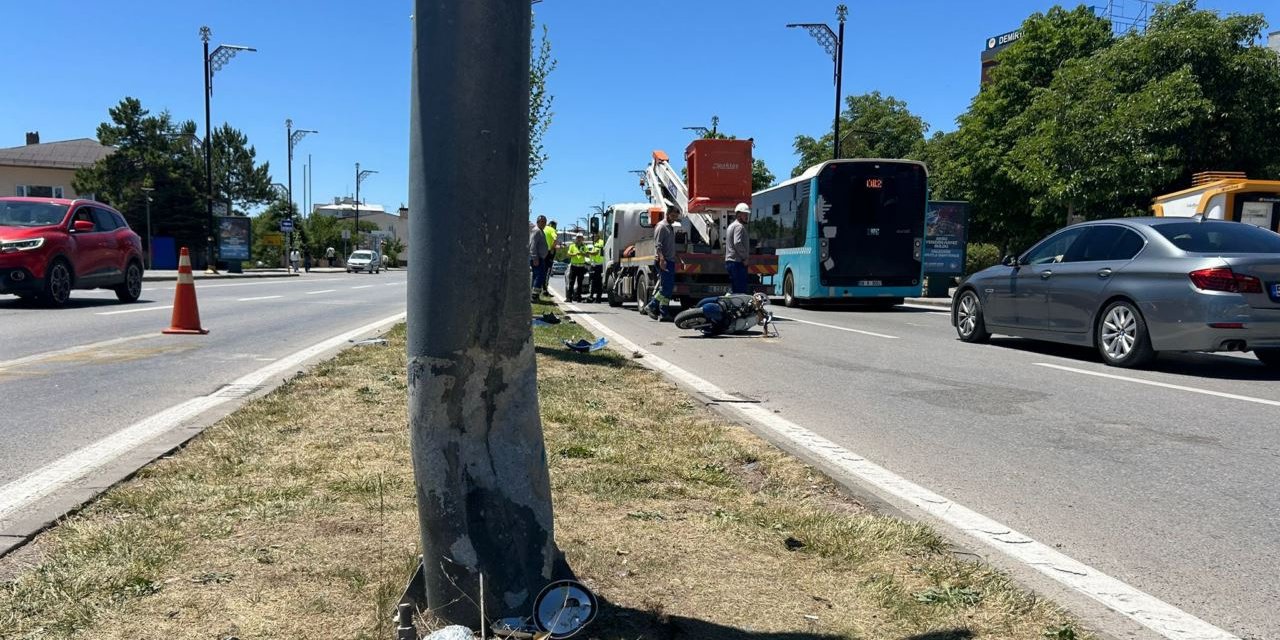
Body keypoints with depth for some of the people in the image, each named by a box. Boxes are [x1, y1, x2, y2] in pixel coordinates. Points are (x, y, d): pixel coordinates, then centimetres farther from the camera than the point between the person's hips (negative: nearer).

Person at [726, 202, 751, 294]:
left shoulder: (732, 225, 23)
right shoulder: (739, 226, -10)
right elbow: (737, 243, -24)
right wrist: (744, 258, -15)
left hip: (730, 261, 11)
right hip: (738, 262, -11)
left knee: (733, 290, 13)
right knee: (741, 291, -13)